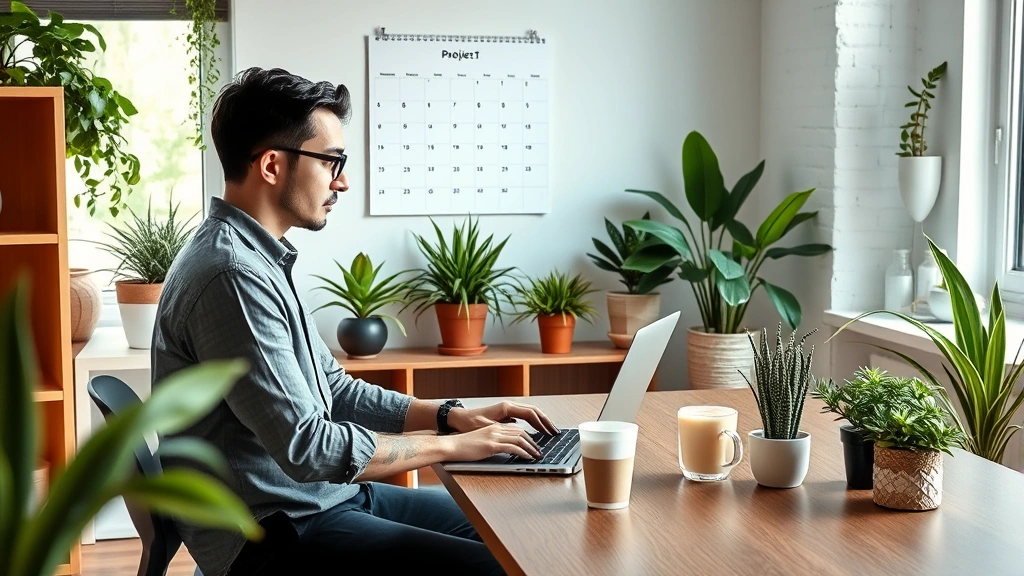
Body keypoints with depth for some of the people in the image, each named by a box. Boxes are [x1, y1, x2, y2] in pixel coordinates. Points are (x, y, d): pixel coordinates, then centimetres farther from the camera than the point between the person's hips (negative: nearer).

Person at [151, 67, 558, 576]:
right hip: (276, 534, -10)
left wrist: (452, 415, 4)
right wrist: (452, 444, -15)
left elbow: (334, 390, 16)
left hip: (316, 495, 10)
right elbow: (307, 448, -25)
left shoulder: (259, 259, 11)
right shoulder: (231, 274, -22)